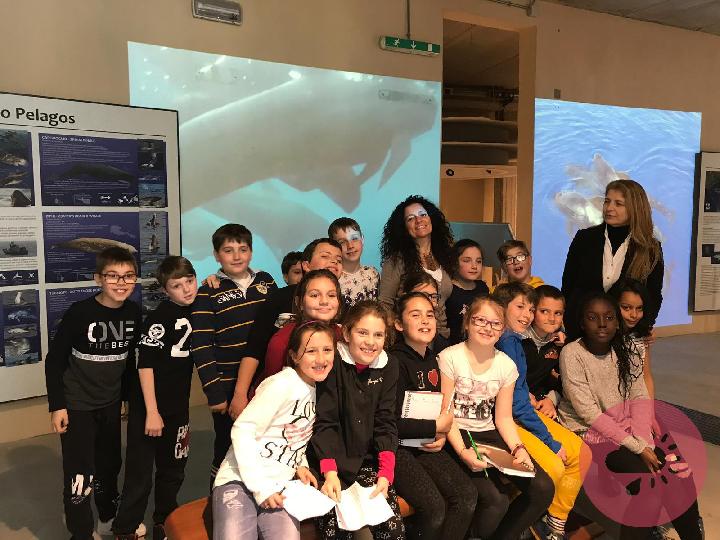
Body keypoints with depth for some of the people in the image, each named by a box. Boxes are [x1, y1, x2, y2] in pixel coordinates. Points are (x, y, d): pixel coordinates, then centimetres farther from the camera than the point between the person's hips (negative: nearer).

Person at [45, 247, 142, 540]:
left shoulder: (133, 312, -7)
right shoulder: (79, 312, -22)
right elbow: (54, 360, -13)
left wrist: (128, 394, 12)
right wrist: (56, 406, -13)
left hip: (111, 403, 5)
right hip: (77, 405, -5)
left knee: (109, 465, 21)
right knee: (79, 474, -3)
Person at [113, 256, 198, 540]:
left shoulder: (197, 309, 1)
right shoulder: (159, 317, -18)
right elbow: (145, 365, -18)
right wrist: (152, 412, -19)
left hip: (178, 405, 7)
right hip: (148, 406, -6)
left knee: (173, 468, 19)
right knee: (140, 472, 3)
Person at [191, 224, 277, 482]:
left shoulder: (265, 281, 5)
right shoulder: (208, 293, -6)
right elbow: (201, 347, -9)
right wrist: (214, 393, -12)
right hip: (229, 387, -3)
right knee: (228, 449, 11)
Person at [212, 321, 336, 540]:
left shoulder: (319, 388, 8)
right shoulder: (282, 384, -14)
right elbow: (243, 431, -16)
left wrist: (300, 464, 2)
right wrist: (261, 487, -17)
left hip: (280, 487, 5)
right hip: (240, 480, -5)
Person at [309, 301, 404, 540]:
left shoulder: (388, 369, 3)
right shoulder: (331, 364, -10)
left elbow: (385, 424, 0)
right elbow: (324, 422, -12)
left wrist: (386, 473, -12)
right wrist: (330, 472, -24)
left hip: (368, 461, 4)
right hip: (330, 460, -3)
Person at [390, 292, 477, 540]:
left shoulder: (432, 360, 11)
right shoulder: (395, 362, -15)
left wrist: (441, 435, 2)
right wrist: (437, 426, -12)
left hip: (427, 445, 7)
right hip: (396, 448, -7)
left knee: (467, 495, -12)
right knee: (434, 506, -23)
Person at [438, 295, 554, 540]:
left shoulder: (506, 365, 5)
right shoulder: (450, 357, -10)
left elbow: (503, 418, 8)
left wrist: (517, 448, -9)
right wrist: (463, 452, -22)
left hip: (490, 435, 6)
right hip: (458, 436, -5)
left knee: (543, 488, -11)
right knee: (496, 500, -25)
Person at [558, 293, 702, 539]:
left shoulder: (627, 350, 1)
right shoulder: (572, 354, -16)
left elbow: (640, 399, -3)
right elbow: (590, 414, -18)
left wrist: (645, 443, -18)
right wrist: (638, 448, -20)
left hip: (625, 428, 5)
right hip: (588, 433, -5)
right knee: (645, 473, -23)